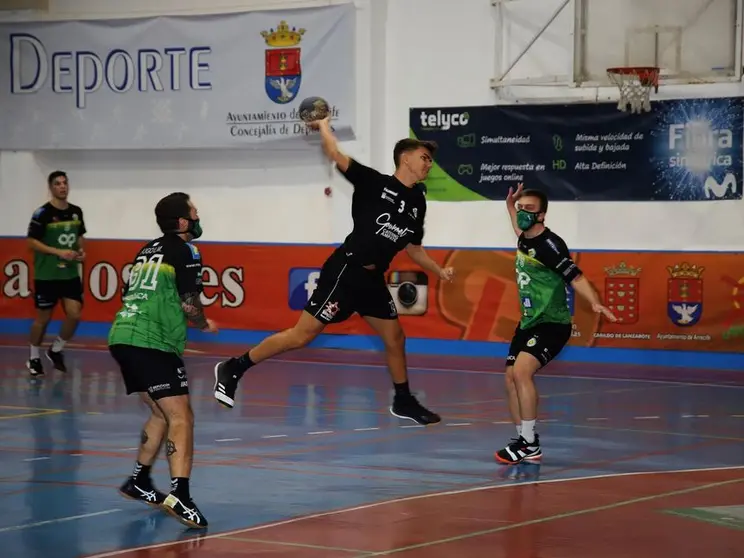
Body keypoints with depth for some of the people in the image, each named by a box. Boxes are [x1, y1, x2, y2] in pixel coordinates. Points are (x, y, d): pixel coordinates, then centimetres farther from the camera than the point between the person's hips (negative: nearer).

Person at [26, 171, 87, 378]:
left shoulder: (76, 212, 5)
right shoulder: (42, 213, -13)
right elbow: (31, 242, -13)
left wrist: (81, 251, -1)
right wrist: (59, 252, -20)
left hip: (71, 274, 5)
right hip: (46, 275, -5)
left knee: (74, 315, -4)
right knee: (43, 318, 5)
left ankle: (56, 350, 20)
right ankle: (34, 358, 24)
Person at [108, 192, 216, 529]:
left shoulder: (148, 250, 22)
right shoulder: (185, 252, -2)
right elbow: (190, 305, -9)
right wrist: (204, 324, 12)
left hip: (122, 336, 9)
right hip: (152, 343, -9)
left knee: (161, 413, 24)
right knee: (181, 418, -12)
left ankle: (139, 481, 31)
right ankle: (179, 494, -27)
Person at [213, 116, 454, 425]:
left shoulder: (417, 204, 13)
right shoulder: (375, 182, -7)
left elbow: (413, 248, 25)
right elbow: (336, 156, -17)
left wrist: (439, 271, 16)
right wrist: (323, 125, -8)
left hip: (372, 279, 8)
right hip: (345, 271, -8)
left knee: (395, 338, 12)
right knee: (302, 335, -9)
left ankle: (403, 401, 29)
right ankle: (233, 369, -1)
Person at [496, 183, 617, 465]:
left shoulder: (550, 244, -18)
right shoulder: (524, 240, 7)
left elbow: (575, 277, -23)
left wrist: (595, 303, -38)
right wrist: (510, 206, 28)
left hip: (552, 324, -9)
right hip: (528, 323, 9)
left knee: (521, 372, -25)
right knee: (511, 379, 7)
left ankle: (530, 445, -19)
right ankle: (524, 439, 19)